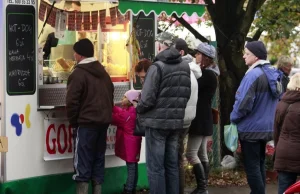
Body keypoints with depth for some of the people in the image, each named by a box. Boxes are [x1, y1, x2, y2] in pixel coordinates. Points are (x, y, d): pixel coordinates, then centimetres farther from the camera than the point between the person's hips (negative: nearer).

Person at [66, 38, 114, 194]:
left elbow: (72, 102, -13)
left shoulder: (78, 73, -11)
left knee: (82, 163, -5)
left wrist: (73, 122, -1)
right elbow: (110, 96, 20)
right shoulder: (103, 72, 15)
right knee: (98, 160, 11)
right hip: (103, 122, 8)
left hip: (86, 123, -8)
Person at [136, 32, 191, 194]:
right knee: (172, 164, 13)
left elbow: (147, 100, -17)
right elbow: (186, 95, 13)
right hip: (176, 122, 7)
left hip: (156, 122, -7)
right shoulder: (185, 67, 7)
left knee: (155, 166, -1)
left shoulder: (157, 67, -14)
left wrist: (138, 109, 2)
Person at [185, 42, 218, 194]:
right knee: (202, 154, 10)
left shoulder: (207, 75, -14)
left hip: (201, 119, -10)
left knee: (191, 153, -11)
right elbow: (197, 91, 14)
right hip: (203, 118, 10)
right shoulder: (207, 74, 17)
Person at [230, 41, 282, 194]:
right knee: (259, 165, 16)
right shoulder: (273, 74, 6)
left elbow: (244, 103, -23)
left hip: (251, 128, -9)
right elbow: (278, 99, 17)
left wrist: (233, 118, -6)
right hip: (266, 127, 9)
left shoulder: (253, 74, -21)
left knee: (252, 167, -2)